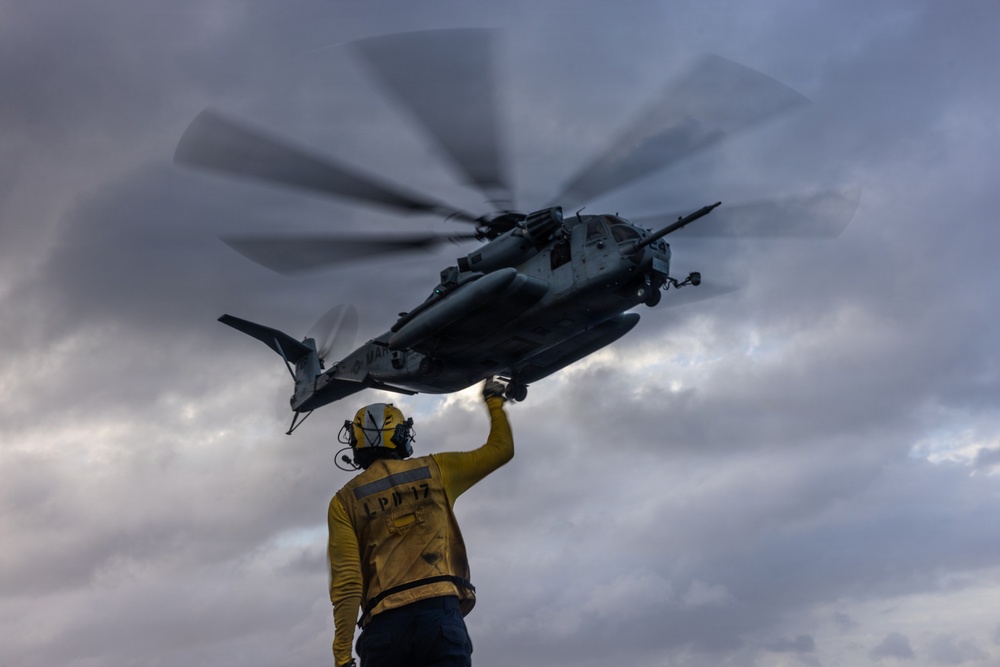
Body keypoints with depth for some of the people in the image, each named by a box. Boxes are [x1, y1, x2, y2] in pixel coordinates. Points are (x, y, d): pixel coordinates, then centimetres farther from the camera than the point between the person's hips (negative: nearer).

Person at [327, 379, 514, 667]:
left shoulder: (345, 501, 10)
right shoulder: (434, 471, 13)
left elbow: (345, 582, 0)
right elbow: (500, 449, 26)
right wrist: (494, 400, 43)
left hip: (384, 623, 1)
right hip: (440, 611, 0)